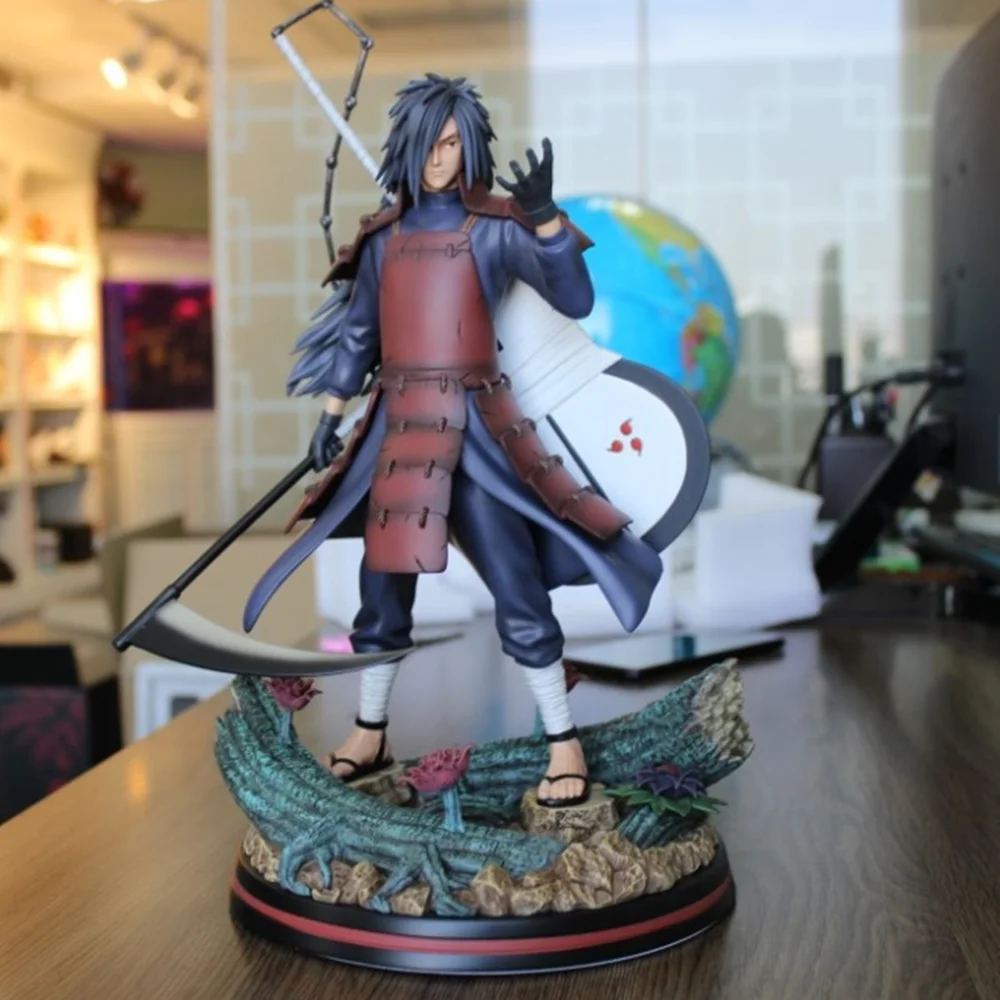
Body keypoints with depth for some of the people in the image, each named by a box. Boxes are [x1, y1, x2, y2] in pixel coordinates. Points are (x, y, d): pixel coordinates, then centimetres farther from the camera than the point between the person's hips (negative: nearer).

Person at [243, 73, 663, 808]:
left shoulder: (494, 228, -3)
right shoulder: (384, 236, 10)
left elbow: (575, 300, -15)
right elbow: (357, 334, 17)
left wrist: (546, 215, -26)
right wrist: (332, 414, 12)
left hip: (474, 428, -4)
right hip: (397, 427, 4)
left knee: (517, 589, -5)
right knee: (383, 588, 10)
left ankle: (565, 744, 7)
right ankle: (370, 736, 27)